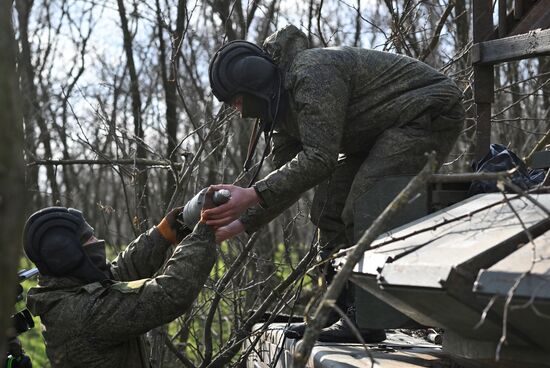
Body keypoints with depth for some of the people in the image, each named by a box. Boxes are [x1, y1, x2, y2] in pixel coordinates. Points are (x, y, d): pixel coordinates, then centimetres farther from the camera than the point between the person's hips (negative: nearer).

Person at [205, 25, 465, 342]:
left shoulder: (311, 73, -27)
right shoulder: (282, 107, 5)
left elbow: (319, 158, -35)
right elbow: (289, 177, 8)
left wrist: (252, 195, -37)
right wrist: (239, 224, -1)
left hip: (431, 112, -11)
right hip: (385, 128, 11)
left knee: (365, 207, -22)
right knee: (330, 206, 3)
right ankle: (339, 312, 6)